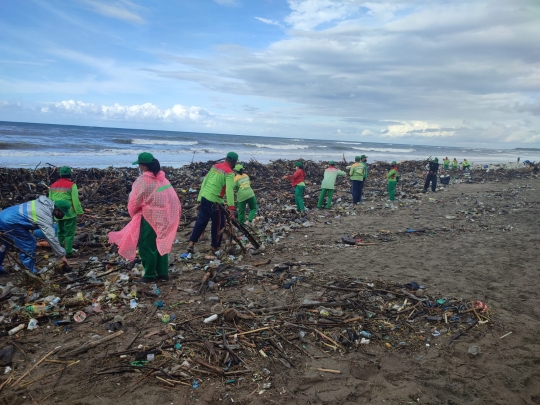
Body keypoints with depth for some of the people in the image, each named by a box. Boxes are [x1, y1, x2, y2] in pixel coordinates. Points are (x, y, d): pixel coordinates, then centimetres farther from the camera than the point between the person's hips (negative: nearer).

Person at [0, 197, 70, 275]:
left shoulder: (46, 204, 5)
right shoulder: (45, 216, -21)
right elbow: (51, 238, -22)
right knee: (29, 243, -5)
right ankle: (29, 272, 3)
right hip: (9, 221, -10)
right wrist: (62, 255, -17)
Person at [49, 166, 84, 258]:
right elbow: (75, 201, -16)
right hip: (69, 214, -6)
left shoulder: (53, 185, 9)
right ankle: (68, 253, -1)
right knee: (69, 233, 0)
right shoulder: (71, 185, -12)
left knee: (60, 232, 21)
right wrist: (80, 212, -9)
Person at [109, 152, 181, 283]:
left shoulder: (143, 180, -15)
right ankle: (163, 273, 23)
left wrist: (133, 213, 8)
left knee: (146, 246, 6)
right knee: (161, 244, 17)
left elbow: (134, 201, -12)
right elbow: (172, 198, 6)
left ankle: (150, 275, 14)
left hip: (150, 218, -7)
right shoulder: (162, 178, 6)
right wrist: (172, 215, 14)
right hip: (164, 217, 7)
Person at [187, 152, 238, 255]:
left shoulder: (215, 166, 11)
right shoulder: (229, 173, -11)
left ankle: (191, 243, 16)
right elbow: (229, 190, -22)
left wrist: (200, 197, 17)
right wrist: (231, 207, -25)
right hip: (214, 201, -7)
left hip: (204, 197, 7)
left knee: (201, 221, 16)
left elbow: (204, 181, 13)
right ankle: (215, 247, 20)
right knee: (218, 224, 9)